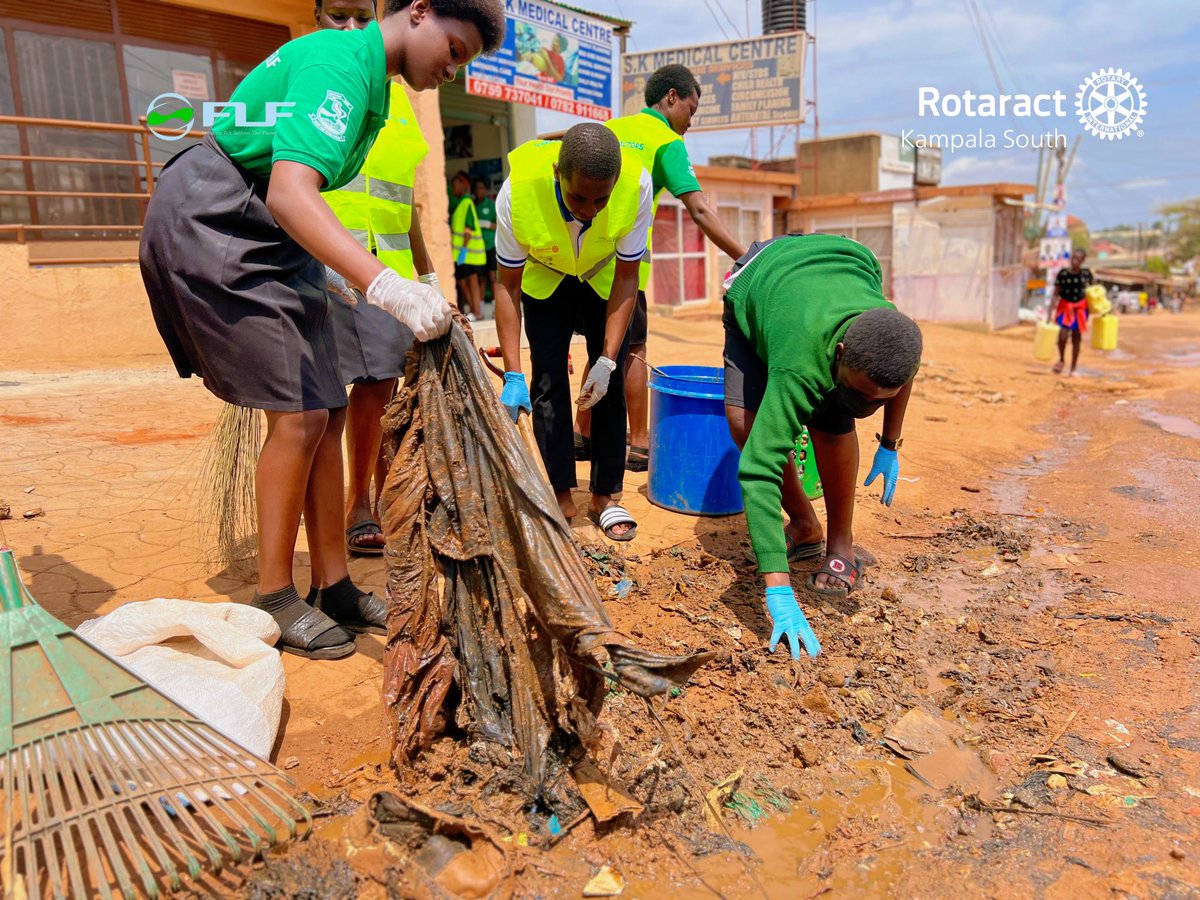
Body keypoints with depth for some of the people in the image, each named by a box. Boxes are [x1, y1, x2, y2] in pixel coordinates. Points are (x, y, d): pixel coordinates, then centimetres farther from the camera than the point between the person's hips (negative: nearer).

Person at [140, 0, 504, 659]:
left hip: (261, 235, 10)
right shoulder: (343, 61, -17)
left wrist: (322, 271, 20)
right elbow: (289, 194, -33)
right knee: (299, 413, -14)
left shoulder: (368, 76, 15)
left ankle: (334, 587, 9)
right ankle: (275, 601, 1)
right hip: (207, 224, -9)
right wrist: (386, 286, -44)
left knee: (327, 411, 2)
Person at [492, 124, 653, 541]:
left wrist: (607, 361, -27)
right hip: (544, 277, 0)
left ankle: (604, 497, 6)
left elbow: (627, 277, -22)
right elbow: (508, 285, -25)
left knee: (610, 384, -6)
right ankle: (562, 497, 3)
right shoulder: (517, 190, -36)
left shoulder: (637, 186, -34)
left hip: (606, 277, 1)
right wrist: (512, 375, -30)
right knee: (548, 380, -8)